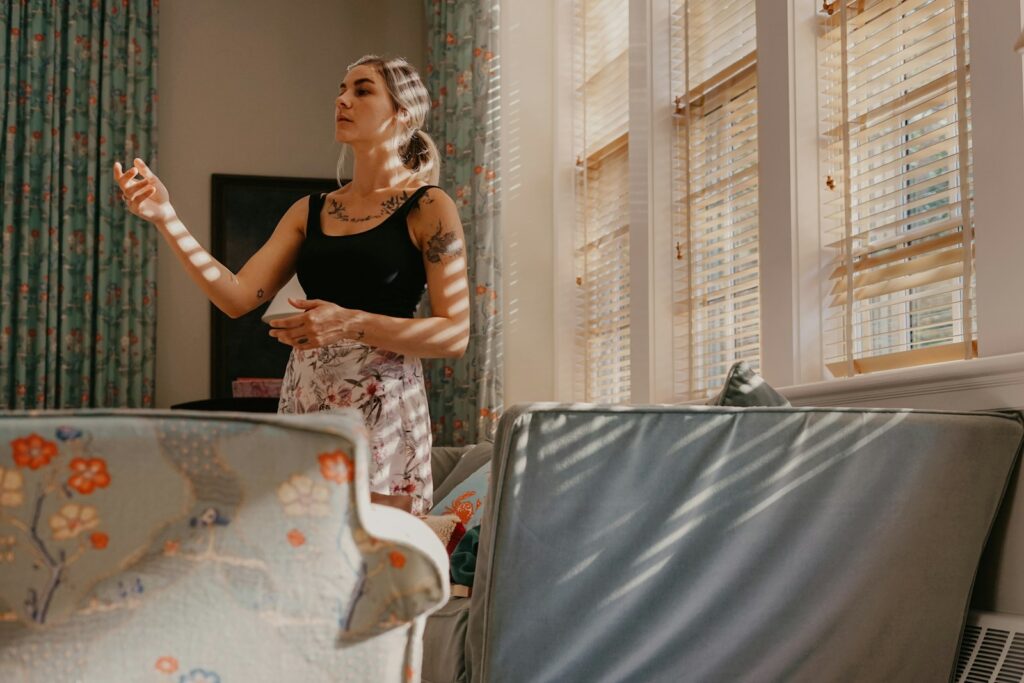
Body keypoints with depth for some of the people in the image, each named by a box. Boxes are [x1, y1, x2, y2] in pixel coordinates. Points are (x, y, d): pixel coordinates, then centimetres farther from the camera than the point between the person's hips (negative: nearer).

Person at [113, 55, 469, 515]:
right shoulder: (311, 211, 14)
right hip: (302, 405, 5)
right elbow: (238, 297, 4)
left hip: (380, 410, -5)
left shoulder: (428, 208, -1)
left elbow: (455, 335, -8)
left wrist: (351, 324, -19)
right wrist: (165, 218, -4)